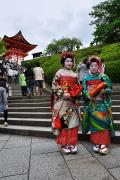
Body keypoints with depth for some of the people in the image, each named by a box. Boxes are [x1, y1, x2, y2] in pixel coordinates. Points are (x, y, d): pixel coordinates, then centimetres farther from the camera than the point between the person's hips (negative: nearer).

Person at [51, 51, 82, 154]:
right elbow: (54, 87, -6)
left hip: (73, 101, 5)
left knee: (73, 122, 5)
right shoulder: (59, 73, -1)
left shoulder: (75, 75, 13)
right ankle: (64, 144, 10)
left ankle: (72, 143, 17)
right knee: (63, 122, -3)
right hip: (62, 101, -4)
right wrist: (63, 93, -16)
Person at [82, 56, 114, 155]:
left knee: (102, 122, -3)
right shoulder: (86, 78, 8)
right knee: (93, 123, 5)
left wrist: (103, 91, -18)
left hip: (102, 104, -1)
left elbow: (109, 88, 1)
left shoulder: (103, 77, 3)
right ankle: (96, 143, 17)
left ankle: (104, 144, 7)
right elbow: (84, 90, 3)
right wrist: (89, 96, -15)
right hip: (91, 104, 2)